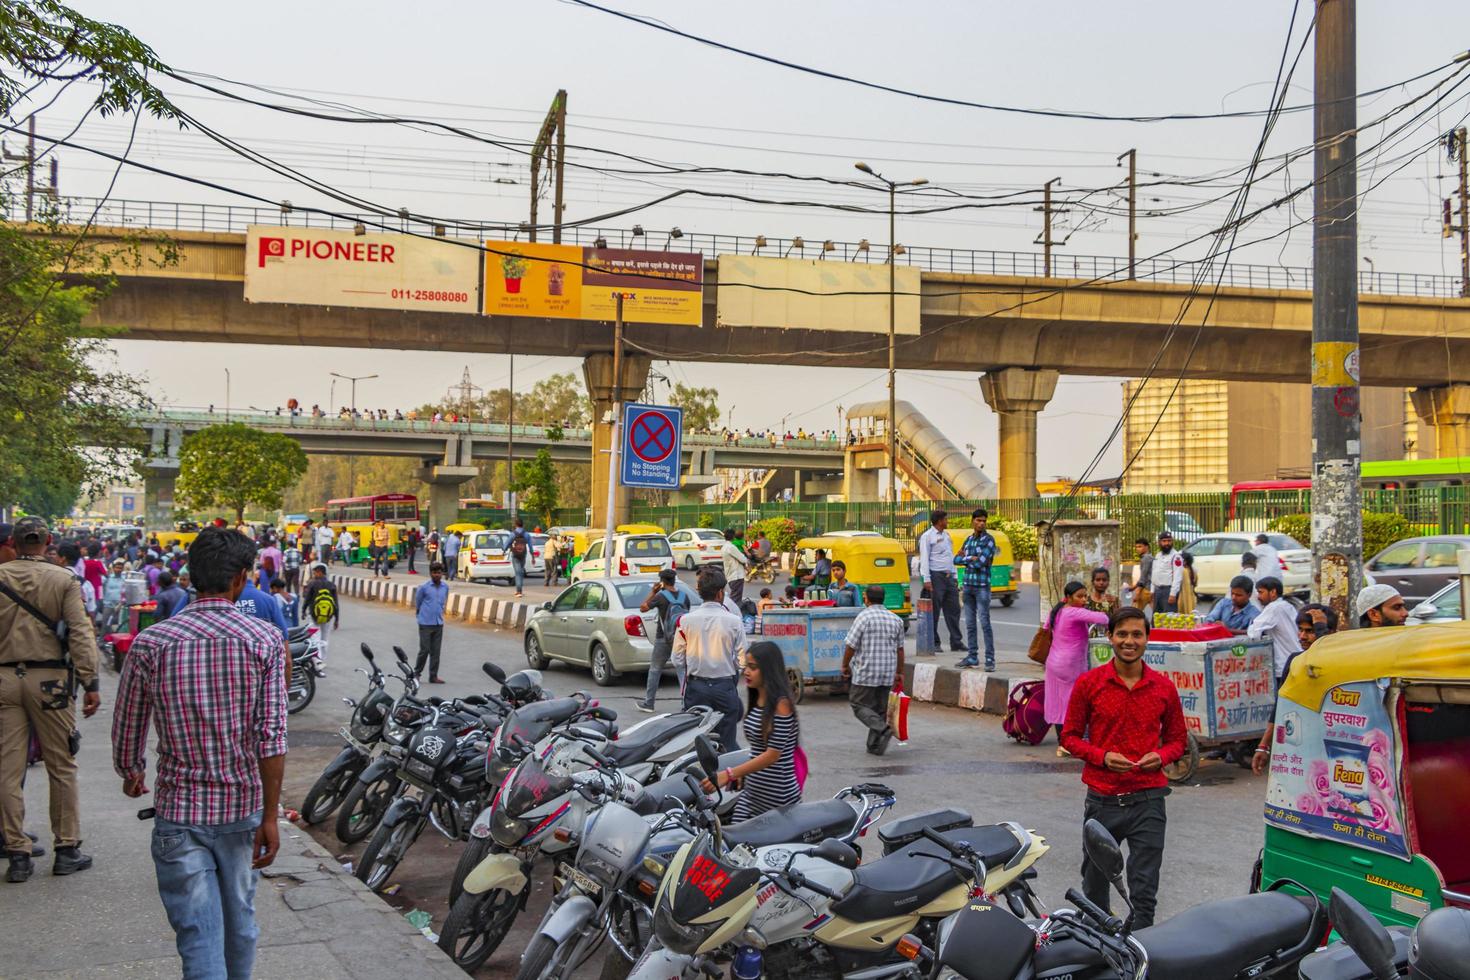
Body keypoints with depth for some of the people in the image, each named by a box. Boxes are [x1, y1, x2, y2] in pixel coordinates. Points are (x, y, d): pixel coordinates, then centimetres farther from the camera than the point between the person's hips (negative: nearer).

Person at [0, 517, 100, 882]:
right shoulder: (64, 580, -4)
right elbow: (80, 633, -10)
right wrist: (90, 683, -8)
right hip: (49, 679, -2)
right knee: (61, 766, 9)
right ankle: (66, 850, 15)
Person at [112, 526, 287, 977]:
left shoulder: (150, 644, -6)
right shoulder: (265, 641, -9)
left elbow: (126, 731, 3)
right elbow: (272, 738, -13)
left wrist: (132, 775, 25)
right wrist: (270, 817, -8)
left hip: (180, 809, -1)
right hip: (244, 806, 1)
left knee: (199, 935, 0)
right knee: (239, 916, 22)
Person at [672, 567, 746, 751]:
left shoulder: (686, 620, -4)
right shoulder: (733, 621, -9)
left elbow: (677, 661, 0)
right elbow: (741, 661, -7)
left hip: (695, 687, 2)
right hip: (725, 686, -2)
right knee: (728, 742, 4)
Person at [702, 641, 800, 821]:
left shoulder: (780, 704, -14)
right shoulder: (756, 702, 11)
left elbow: (773, 754, -20)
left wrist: (729, 774, -25)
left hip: (777, 795, -7)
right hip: (751, 791, 7)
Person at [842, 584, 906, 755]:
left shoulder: (864, 616, -11)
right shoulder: (895, 619, 7)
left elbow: (851, 645, -12)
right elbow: (900, 648, 12)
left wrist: (845, 665, 2)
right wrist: (900, 672, 21)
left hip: (865, 672, -6)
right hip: (887, 674, 6)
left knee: (859, 705, 3)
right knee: (880, 708, 13)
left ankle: (883, 729, -18)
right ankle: (874, 746, 13)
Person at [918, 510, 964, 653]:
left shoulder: (946, 535, 19)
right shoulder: (927, 536, -5)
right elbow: (924, 559, -10)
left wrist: (954, 576, 17)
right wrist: (926, 579, -17)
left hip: (949, 577, 7)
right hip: (936, 576, -7)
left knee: (953, 609, 6)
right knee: (934, 611, -2)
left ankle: (956, 642, 10)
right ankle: (933, 643, 4)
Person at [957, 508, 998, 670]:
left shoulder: (989, 540, -8)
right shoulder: (969, 539, 13)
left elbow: (981, 563, -17)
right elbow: (957, 559, 7)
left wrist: (965, 559, -1)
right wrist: (971, 559, -10)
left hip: (982, 587, -6)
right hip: (968, 585, 6)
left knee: (984, 623, -9)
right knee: (970, 624, 9)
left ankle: (990, 659, -6)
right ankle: (972, 657, 16)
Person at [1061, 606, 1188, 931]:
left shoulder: (1164, 687, 3)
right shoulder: (1088, 683, -2)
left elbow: (1177, 739, 12)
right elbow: (1070, 736, 3)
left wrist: (1161, 756, -9)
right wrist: (1102, 756, -14)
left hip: (1148, 798, 0)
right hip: (1102, 798, 0)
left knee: (1144, 892, 0)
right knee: (1095, 884, 15)